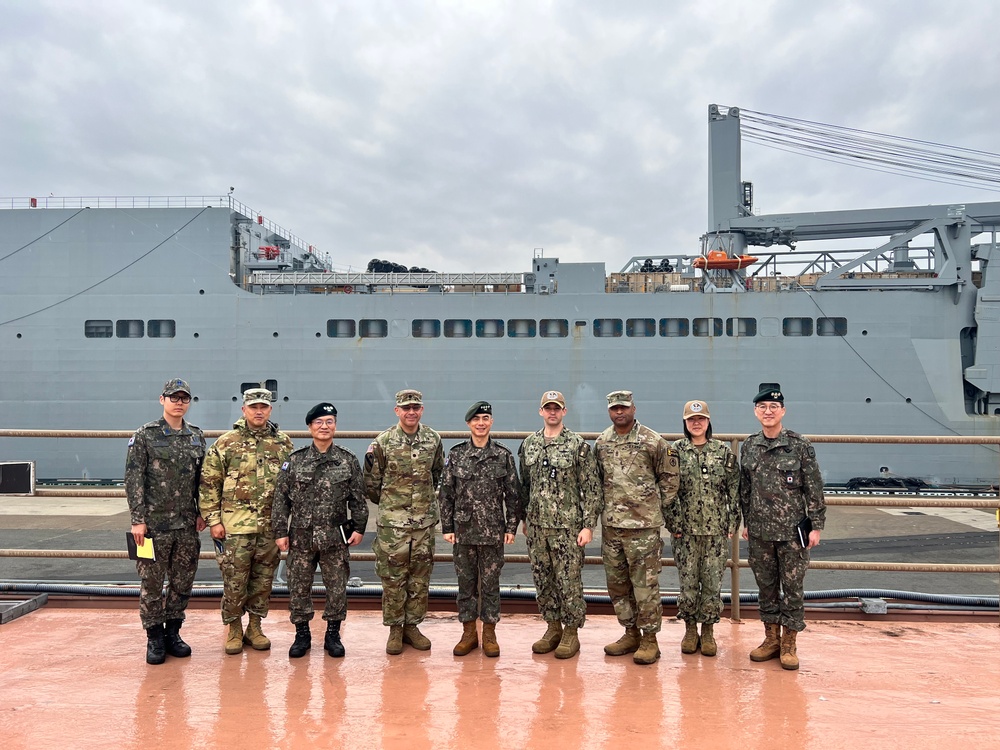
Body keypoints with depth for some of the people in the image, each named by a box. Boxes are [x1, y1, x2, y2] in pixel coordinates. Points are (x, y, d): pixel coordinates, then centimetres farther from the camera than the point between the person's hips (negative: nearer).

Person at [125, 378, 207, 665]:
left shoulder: (197, 437, 8)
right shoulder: (144, 435, -4)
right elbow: (133, 480, -7)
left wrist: (201, 512, 6)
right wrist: (137, 519, -12)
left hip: (187, 524, 4)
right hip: (154, 523, -4)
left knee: (183, 582, 11)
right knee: (151, 583, 4)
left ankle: (172, 633, 25)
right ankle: (154, 638, 18)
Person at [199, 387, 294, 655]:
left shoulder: (283, 443, 7)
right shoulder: (225, 443, -1)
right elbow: (209, 484, -1)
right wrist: (213, 520, -5)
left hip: (271, 526, 3)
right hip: (235, 525, -2)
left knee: (263, 580, 11)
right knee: (234, 582, 4)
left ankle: (255, 627, 27)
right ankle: (234, 629, 22)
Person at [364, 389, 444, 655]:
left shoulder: (433, 440, 3)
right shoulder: (382, 442, -7)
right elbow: (371, 482, 1)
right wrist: (388, 504, 9)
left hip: (424, 521, 3)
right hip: (392, 523, -3)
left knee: (420, 578, 10)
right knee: (392, 578, 3)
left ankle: (412, 625, 23)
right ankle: (394, 629, 17)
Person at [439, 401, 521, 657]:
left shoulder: (504, 456, 0)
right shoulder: (456, 455, 1)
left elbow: (513, 494, 2)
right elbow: (446, 493, 3)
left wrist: (511, 527, -2)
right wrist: (447, 527, 0)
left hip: (493, 531, -1)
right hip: (464, 530, 1)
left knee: (490, 583, 7)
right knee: (466, 583, 9)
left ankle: (489, 634, 19)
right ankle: (469, 633, 22)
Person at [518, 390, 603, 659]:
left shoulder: (578, 445, -6)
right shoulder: (528, 445, 8)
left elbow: (591, 488, -7)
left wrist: (588, 525, -11)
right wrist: (523, 518, 15)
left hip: (567, 526, -4)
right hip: (536, 526, 5)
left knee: (569, 581, 2)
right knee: (542, 580, 12)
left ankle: (571, 633, 17)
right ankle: (553, 628, 27)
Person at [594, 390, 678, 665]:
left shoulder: (653, 441, -6)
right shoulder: (601, 443, 9)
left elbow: (669, 477, 1)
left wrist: (658, 508, 1)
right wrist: (605, 508, 12)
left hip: (643, 524, -5)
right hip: (610, 524, 6)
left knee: (645, 583, -1)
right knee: (617, 583, 12)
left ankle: (650, 640, 10)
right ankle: (631, 633, 26)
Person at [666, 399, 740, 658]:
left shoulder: (724, 452, 3)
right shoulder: (675, 451, 1)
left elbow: (734, 490, 4)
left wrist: (733, 523, -1)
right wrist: (673, 522, -5)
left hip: (716, 529, 0)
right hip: (686, 529, 0)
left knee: (713, 583, 5)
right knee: (687, 582, 5)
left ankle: (708, 631, 20)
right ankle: (690, 630, 22)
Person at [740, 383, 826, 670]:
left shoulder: (800, 446, -7)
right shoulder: (748, 447, 4)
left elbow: (814, 488, -5)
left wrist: (816, 526, -7)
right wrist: (746, 522, 13)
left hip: (792, 531, -3)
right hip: (759, 531, 4)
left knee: (792, 587, 5)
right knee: (766, 586, 12)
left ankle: (789, 644, 17)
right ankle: (771, 638, 25)